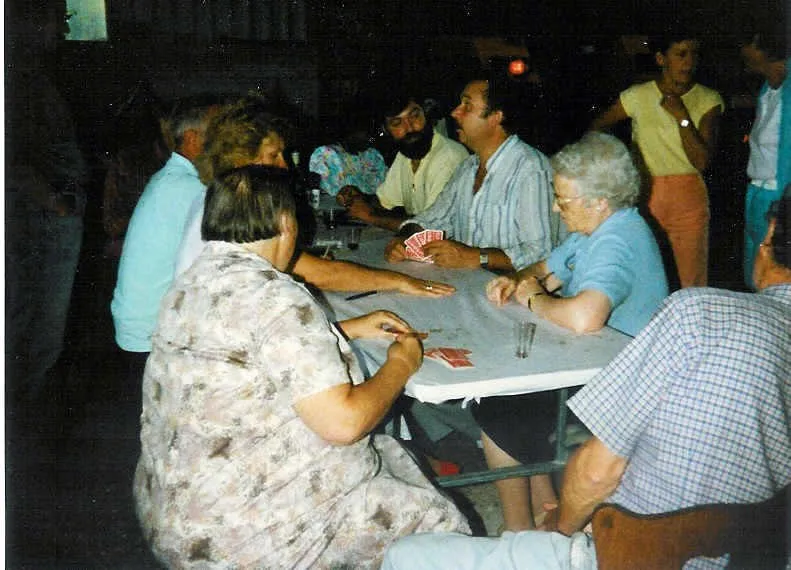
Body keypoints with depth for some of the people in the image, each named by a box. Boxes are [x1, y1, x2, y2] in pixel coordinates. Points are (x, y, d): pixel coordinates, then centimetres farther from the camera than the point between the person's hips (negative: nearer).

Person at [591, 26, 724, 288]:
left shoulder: (708, 100, -1)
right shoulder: (637, 96, 1)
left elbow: (702, 161, -10)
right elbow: (597, 126, 15)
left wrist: (682, 116, -15)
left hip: (688, 197, 0)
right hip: (644, 194, 1)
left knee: (693, 283, -1)